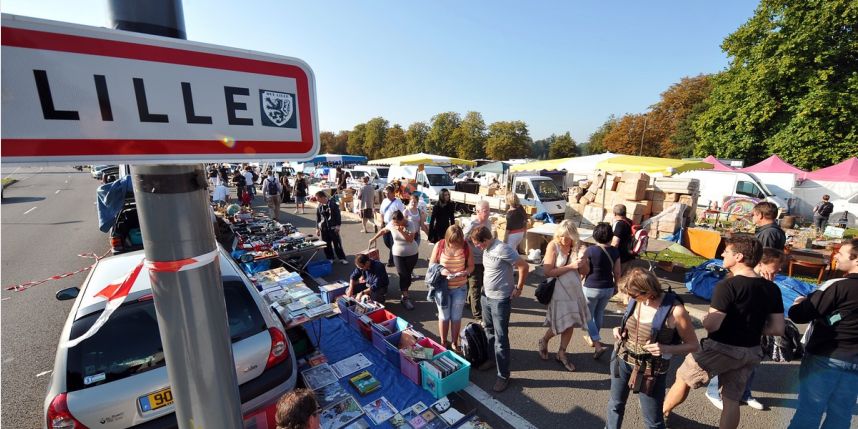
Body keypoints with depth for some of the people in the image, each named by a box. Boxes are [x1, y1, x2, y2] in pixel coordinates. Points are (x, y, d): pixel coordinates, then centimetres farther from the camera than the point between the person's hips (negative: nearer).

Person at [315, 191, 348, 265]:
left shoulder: (333, 204, -7)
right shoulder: (319, 206, 4)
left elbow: (338, 215, -6)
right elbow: (318, 218, 11)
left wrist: (338, 225, -10)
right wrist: (317, 228, 10)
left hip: (333, 228, -3)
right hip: (324, 229, 4)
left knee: (337, 243, 0)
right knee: (327, 245, 8)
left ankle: (342, 258, 8)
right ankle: (330, 258, 22)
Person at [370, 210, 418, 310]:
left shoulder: (410, 225, -18)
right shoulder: (391, 224, -10)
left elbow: (410, 240, -25)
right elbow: (383, 231, 9)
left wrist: (401, 231, -34)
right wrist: (373, 238, 11)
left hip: (411, 253, -1)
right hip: (398, 254, 1)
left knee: (408, 274, 9)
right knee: (403, 275, -5)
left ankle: (403, 290, 30)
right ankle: (405, 298, 0)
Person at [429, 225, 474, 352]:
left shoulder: (465, 247, -10)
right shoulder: (439, 246, -13)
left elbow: (471, 266, -2)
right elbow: (431, 264, -5)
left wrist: (465, 272, -23)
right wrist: (441, 271, -25)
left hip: (460, 288, 1)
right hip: (442, 287, -1)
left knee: (456, 317, 15)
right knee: (444, 316, 14)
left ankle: (455, 344, 34)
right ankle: (443, 343, 34)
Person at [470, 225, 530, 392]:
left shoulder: (502, 249, -25)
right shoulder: (486, 249, 1)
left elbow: (524, 266, -20)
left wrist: (519, 288, -13)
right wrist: (485, 285, 9)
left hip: (501, 300, -9)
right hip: (486, 296, 9)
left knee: (501, 338, 1)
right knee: (489, 330, 23)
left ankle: (503, 375, 16)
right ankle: (493, 358, 44)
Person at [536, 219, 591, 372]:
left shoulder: (578, 246, -2)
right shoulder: (553, 246, -15)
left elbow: (585, 272, 3)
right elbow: (547, 272, -20)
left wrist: (583, 262, -19)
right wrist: (571, 266, -23)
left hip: (574, 290, 5)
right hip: (558, 291, -5)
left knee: (570, 324, 12)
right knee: (561, 325, 0)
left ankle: (561, 353, 31)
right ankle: (543, 341, 30)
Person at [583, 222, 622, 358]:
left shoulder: (590, 250, -18)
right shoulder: (615, 251, -5)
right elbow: (617, 272, 2)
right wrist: (616, 286, 18)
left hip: (591, 288, -5)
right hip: (608, 288, 5)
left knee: (588, 316, 10)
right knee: (599, 313, 22)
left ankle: (598, 344, 1)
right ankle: (592, 338, 38)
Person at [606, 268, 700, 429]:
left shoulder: (675, 310, -22)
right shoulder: (637, 300, -7)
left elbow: (693, 345, -11)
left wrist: (666, 349, -27)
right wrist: (620, 329, -8)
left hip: (651, 370, -4)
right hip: (622, 359, 5)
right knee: (616, 404, 22)